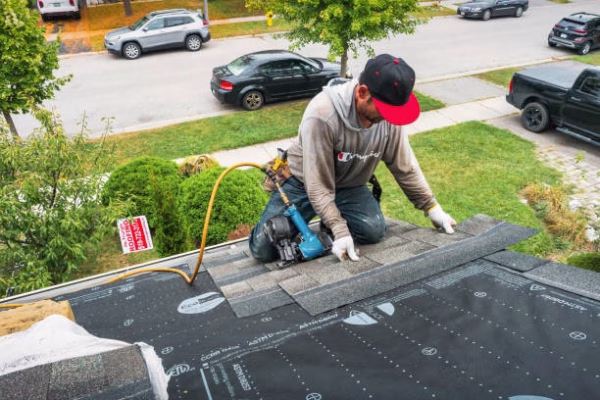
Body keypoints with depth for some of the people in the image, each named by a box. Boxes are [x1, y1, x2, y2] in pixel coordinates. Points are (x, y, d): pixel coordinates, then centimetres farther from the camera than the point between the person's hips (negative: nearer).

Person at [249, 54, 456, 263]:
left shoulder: (389, 119, -18)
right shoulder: (322, 115, -34)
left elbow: (405, 167, -2)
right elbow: (318, 185, -28)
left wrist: (432, 207, -1)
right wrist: (339, 230, -33)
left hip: (348, 186, 4)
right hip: (303, 183, -3)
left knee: (374, 230, -25)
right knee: (264, 248, -13)